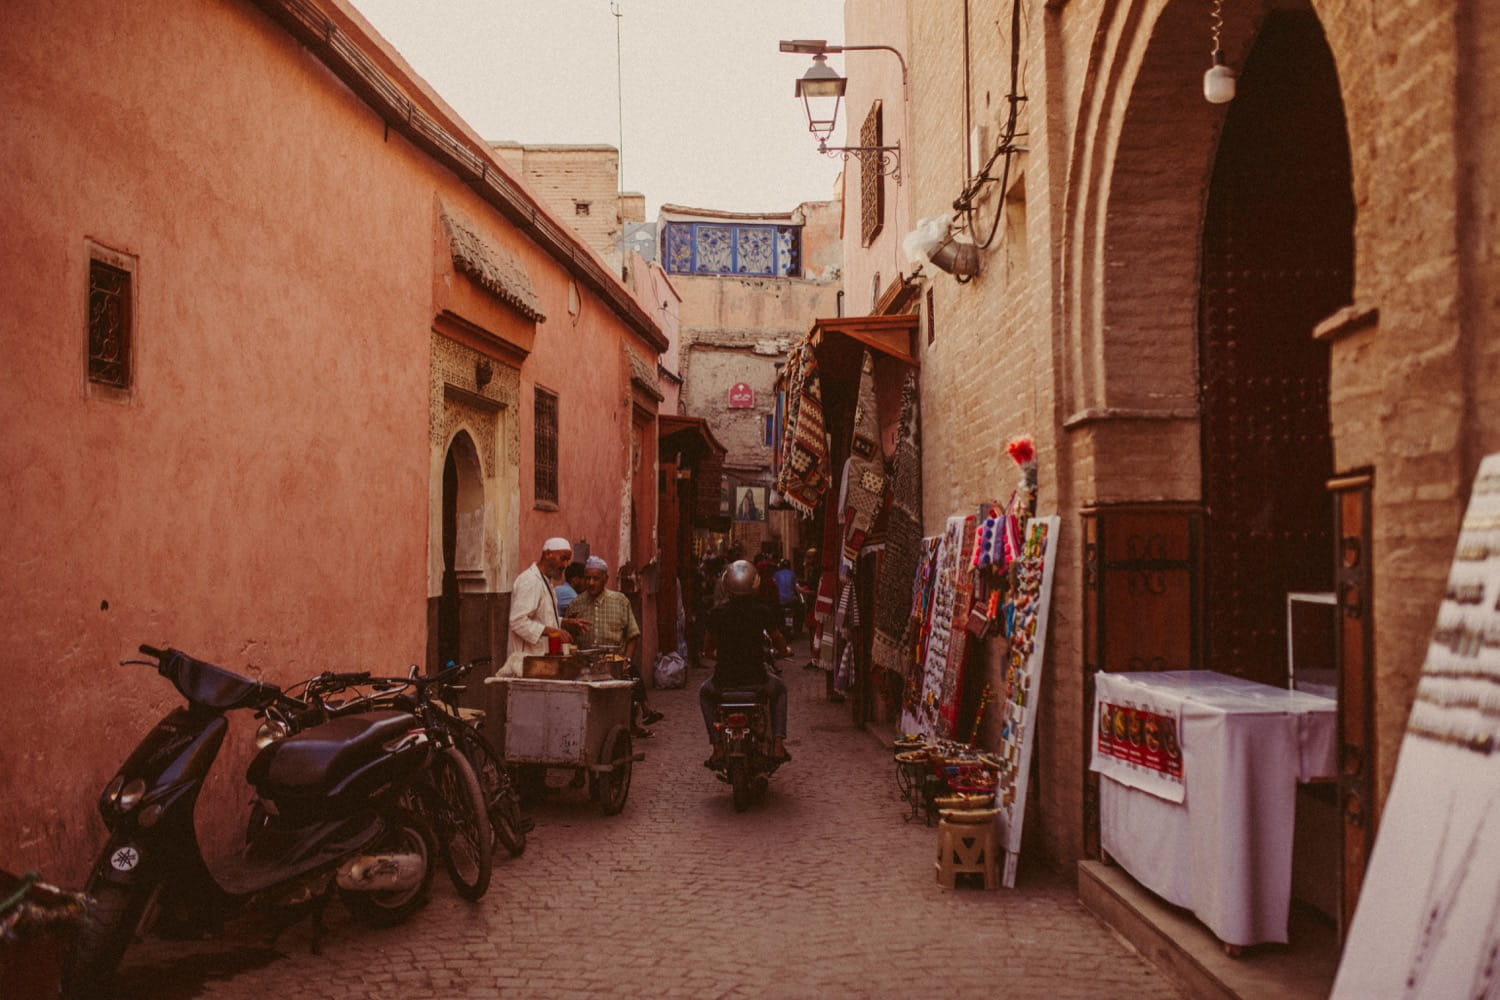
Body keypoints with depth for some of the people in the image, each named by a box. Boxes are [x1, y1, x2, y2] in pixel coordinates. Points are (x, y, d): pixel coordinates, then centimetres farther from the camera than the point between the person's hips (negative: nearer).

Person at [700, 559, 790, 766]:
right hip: (757, 679, 0)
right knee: (779, 688, 34)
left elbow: (707, 648, 6)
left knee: (705, 693, 34)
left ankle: (717, 747, 20)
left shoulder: (717, 613, -6)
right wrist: (781, 650, 29)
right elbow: (780, 644, 5)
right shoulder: (763, 612, -6)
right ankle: (778, 744, 21)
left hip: (724, 681, 0)